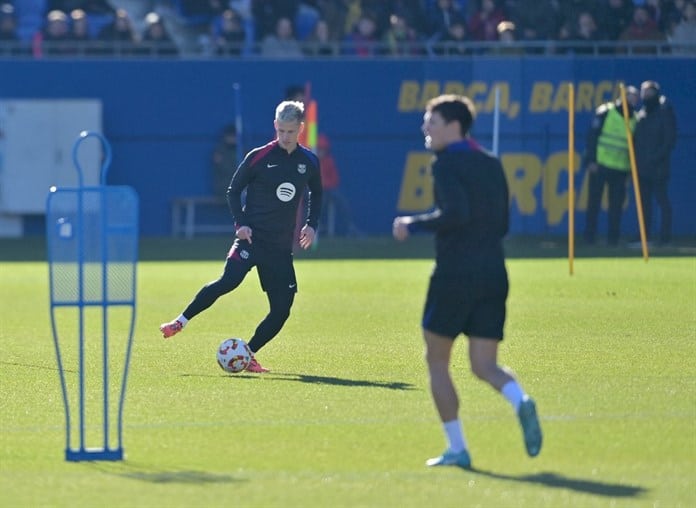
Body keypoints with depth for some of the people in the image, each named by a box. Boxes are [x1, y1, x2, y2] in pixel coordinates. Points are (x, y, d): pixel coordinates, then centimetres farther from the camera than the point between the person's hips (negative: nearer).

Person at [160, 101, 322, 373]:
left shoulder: (309, 162, 6)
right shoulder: (258, 157, -4)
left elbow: (316, 195, 23)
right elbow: (233, 190, 3)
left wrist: (311, 224, 7)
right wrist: (240, 222, -10)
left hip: (282, 246, 4)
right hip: (252, 236, -4)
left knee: (281, 309, -4)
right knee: (229, 280, -27)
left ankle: (248, 354, 10)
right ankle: (181, 322, -16)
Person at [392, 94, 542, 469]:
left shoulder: (447, 163, -8)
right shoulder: (492, 165, 15)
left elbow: (456, 213, -21)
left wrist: (413, 224, -10)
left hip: (455, 274, -6)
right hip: (494, 275, 6)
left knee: (437, 361, 9)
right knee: (484, 364, 6)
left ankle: (456, 448, 6)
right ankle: (520, 402, -25)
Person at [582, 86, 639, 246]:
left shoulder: (635, 119, 11)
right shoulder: (605, 112, -3)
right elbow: (592, 136, -5)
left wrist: (632, 168, 10)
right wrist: (591, 160, -11)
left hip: (621, 169, 4)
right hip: (600, 166, -4)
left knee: (616, 205, 3)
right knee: (594, 202, -1)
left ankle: (613, 238, 8)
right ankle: (590, 237, 4)